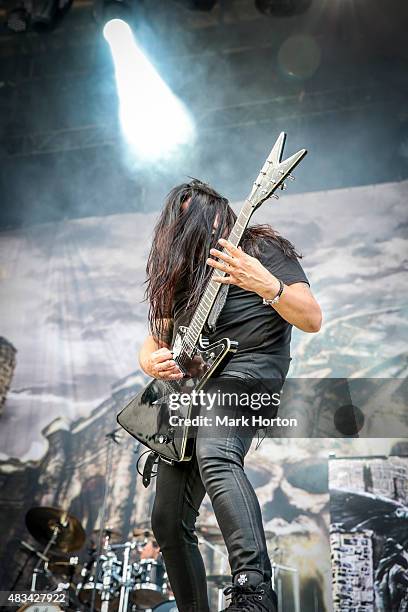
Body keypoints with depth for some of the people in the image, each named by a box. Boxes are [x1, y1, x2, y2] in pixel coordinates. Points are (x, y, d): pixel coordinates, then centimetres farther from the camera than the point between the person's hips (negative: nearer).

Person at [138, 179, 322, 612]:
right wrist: (152, 362, -1)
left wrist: (267, 286, -26)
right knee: (168, 521, 4)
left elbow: (312, 320, -7)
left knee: (214, 456, -38)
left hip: (247, 370, -7)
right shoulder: (183, 272, 21)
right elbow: (153, 341, 23)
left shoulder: (264, 249, 5)